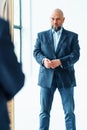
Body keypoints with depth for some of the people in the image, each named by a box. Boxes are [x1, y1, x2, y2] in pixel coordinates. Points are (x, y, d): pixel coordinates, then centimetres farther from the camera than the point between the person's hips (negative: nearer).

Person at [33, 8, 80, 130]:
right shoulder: (41, 35, 12)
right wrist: (43, 60, -19)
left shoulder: (72, 36, 7)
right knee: (44, 111, 3)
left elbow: (75, 55, -4)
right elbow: (36, 52, 3)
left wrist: (60, 62, -20)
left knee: (69, 112, 1)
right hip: (47, 77, 1)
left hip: (65, 78, -1)